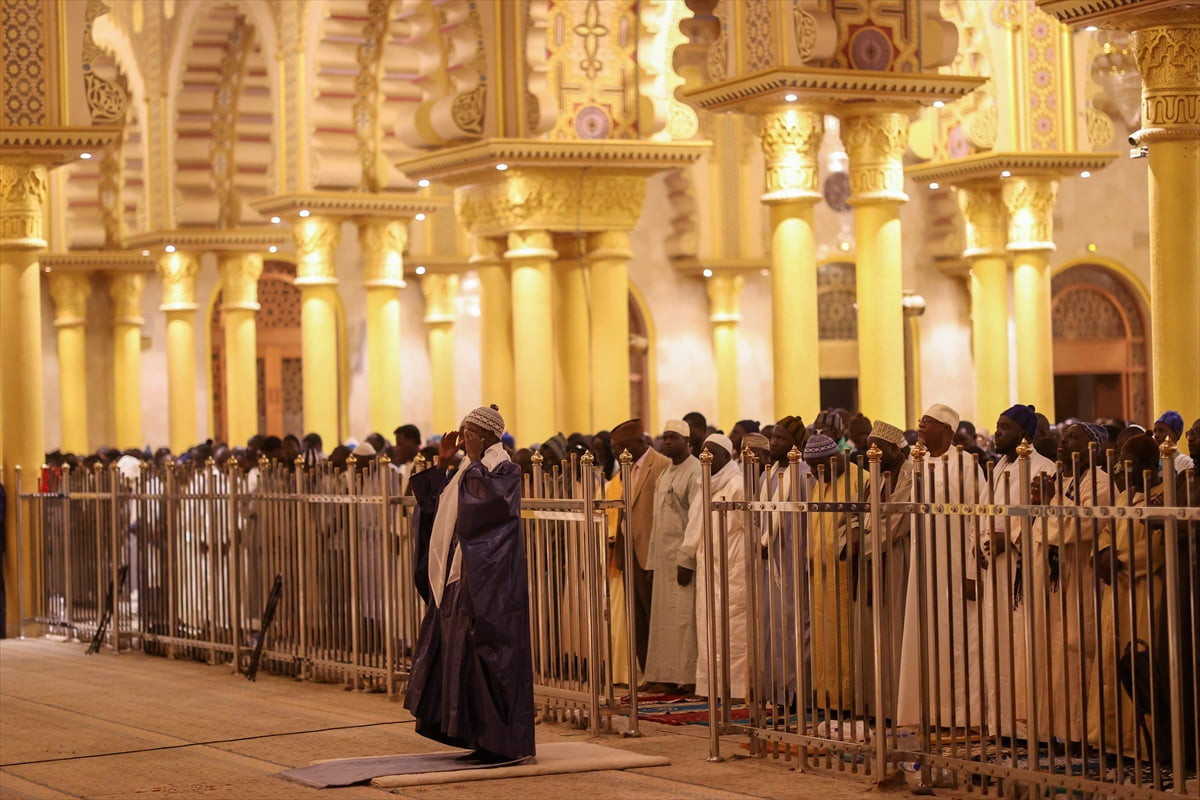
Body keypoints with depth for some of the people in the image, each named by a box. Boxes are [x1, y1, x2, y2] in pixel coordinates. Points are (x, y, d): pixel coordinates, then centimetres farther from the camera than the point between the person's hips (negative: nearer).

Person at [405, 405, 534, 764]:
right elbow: (436, 502, 13)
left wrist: (474, 459, -21)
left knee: (487, 654, -8)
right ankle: (482, 738, 14)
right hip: (460, 576, 9)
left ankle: (505, 743, -2)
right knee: (454, 651, 8)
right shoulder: (469, 468, 15)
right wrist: (441, 463, 7)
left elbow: (488, 499, -27)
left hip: (489, 579, -9)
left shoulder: (505, 470, -9)